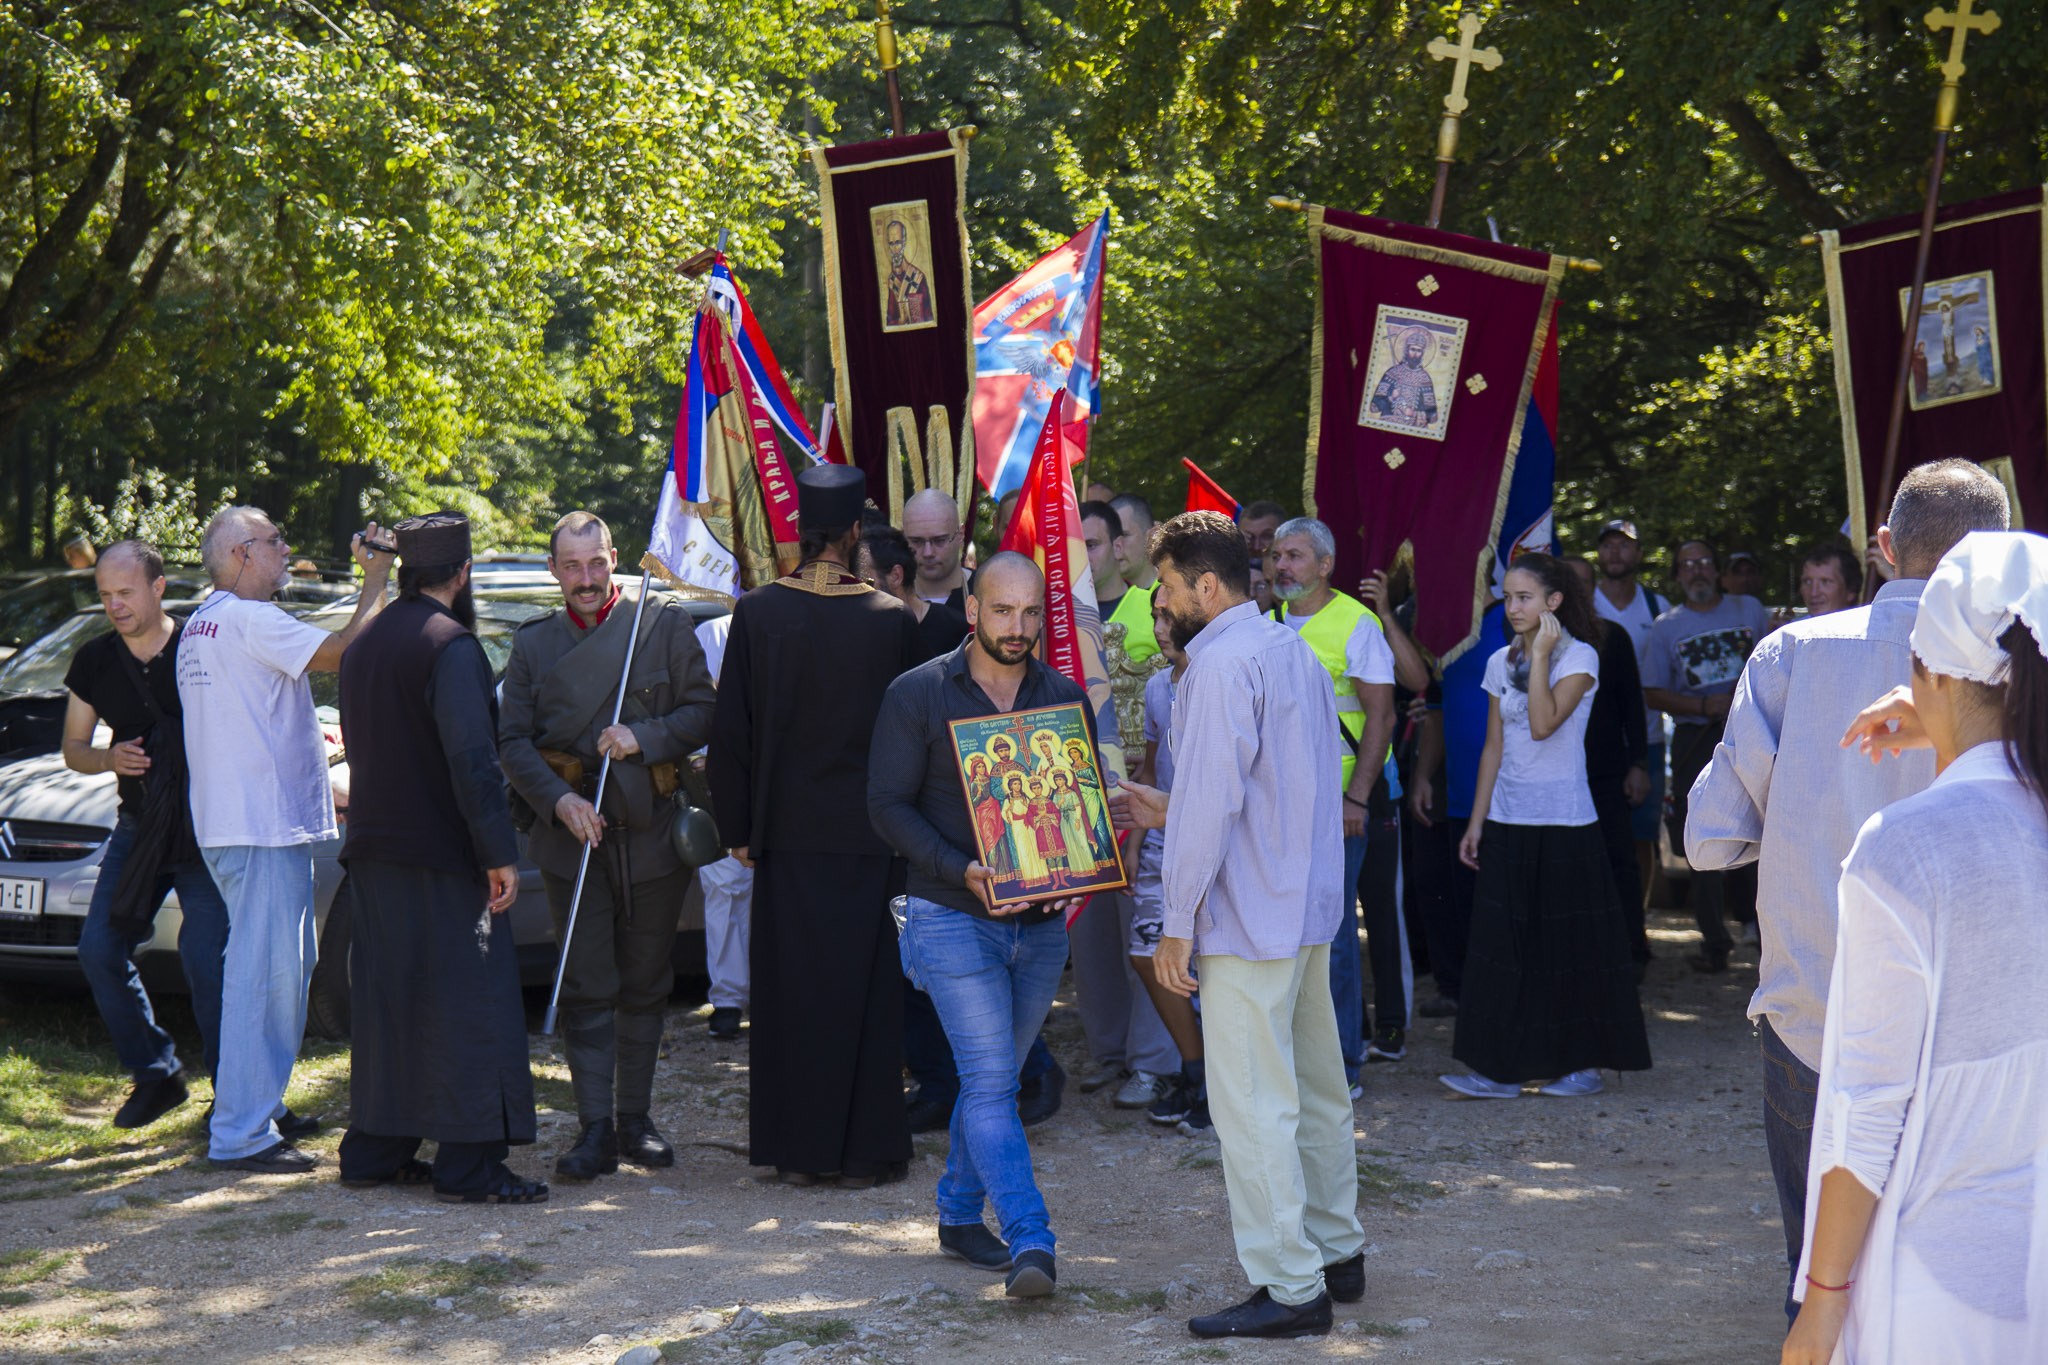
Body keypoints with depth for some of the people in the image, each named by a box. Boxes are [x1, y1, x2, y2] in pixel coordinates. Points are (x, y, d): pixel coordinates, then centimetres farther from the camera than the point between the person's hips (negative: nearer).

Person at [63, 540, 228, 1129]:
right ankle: (155, 1073, 14)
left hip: (206, 831, -5)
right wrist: (110, 758, -10)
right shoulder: (94, 661, 4)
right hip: (138, 829, 5)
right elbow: (72, 750, 11)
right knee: (99, 950, -1)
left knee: (206, 959, -12)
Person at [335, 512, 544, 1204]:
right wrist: (499, 852, -18)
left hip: (373, 852, 8)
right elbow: (472, 758, -20)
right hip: (440, 859, -8)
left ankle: (376, 1151, 18)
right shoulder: (451, 646, -14)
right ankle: (468, 1165, -4)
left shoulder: (364, 645, 13)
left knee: (385, 1000, 13)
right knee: (467, 1004, -4)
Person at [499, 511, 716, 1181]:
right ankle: (595, 1127, 1)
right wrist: (558, 799, -14)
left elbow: (702, 712, 0)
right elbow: (513, 741, 2)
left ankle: (635, 1118, 19)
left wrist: (644, 739, -16)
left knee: (644, 984, 8)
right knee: (586, 987, -2)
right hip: (572, 832, 0)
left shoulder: (664, 622, 2)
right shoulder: (533, 642, 6)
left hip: (650, 830, 0)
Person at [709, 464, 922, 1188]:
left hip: (787, 832, 1)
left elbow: (731, 730, -3)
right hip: (867, 833, -1)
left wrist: (738, 828, 7)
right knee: (863, 987, 8)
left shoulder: (757, 613, -7)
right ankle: (864, 1151, 12)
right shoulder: (892, 619, -8)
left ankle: (798, 1148, 16)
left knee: (791, 987, 10)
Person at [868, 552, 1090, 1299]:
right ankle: (1029, 1242, -14)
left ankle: (960, 1214, 30)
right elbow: (889, 803, -7)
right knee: (991, 1082, -11)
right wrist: (962, 871, -20)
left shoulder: (1065, 698, 7)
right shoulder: (918, 695, -4)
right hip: (953, 916, -4)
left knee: (993, 1077, 14)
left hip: (1040, 922, 4)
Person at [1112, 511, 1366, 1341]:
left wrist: (1179, 921, -15)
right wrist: (1169, 813, 23)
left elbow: (1214, 801, -20)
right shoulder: (1295, 652, 15)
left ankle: (1289, 1288, -3)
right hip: (1308, 907, 10)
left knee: (1252, 1103, -6)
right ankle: (1336, 1254, 26)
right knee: (1315, 1090, 16)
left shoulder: (1222, 663, -15)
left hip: (1249, 920, -10)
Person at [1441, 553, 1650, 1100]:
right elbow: (1494, 747, 12)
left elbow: (1543, 724, -21)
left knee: (1570, 943, 0)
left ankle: (1584, 1063, 9)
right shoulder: (1501, 661, 10)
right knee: (1502, 942, 2)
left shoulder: (1579, 657, -7)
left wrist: (1541, 655, -17)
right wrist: (1476, 822, 9)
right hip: (1507, 820, 6)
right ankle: (1500, 1068, 5)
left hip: (1563, 821, -5)